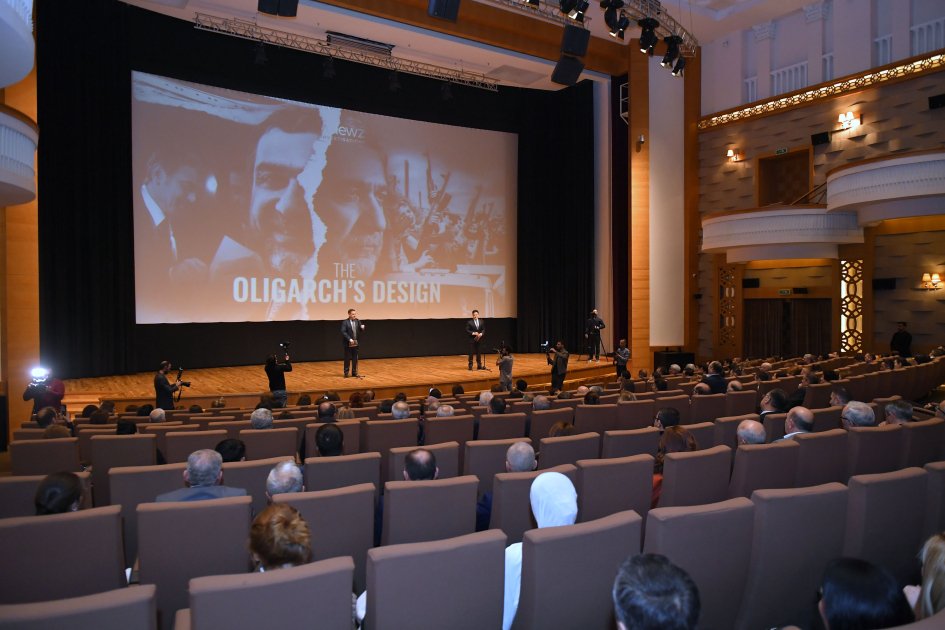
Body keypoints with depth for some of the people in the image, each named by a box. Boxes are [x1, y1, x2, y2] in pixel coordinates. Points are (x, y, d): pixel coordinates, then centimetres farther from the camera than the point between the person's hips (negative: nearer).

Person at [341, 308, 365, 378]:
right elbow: (343, 332, -14)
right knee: (347, 358, 3)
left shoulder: (358, 321, 6)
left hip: (355, 343, 4)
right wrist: (349, 339, -21)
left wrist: (362, 327, -13)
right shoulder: (345, 322, -8)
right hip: (348, 343, -4)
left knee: (355, 358, 9)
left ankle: (354, 372, 17)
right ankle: (346, 372, 12)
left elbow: (360, 330, 10)